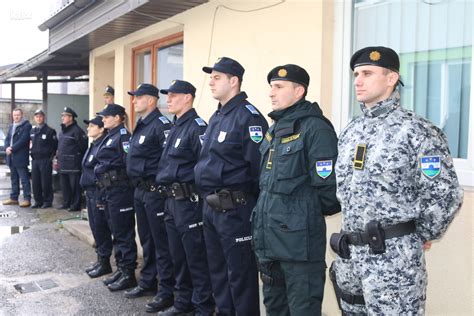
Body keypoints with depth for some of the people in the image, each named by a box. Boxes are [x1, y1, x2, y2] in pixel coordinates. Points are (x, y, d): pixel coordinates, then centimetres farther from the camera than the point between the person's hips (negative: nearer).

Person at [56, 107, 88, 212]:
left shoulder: (77, 130, -12)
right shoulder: (62, 131, 17)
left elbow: (83, 147, -15)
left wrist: (78, 157, -11)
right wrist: (58, 157, 20)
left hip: (73, 164, -9)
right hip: (63, 164, 9)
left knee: (74, 186, -4)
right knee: (64, 185, 16)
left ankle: (75, 205, 2)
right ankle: (66, 203, 26)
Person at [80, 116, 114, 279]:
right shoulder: (93, 145, 14)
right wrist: (87, 192, 19)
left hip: (99, 192, -10)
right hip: (90, 192, 10)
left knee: (101, 228, 0)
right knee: (95, 227, 15)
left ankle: (104, 263, 11)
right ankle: (100, 260, 26)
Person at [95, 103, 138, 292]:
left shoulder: (123, 135, -10)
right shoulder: (109, 137, 18)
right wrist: (101, 195, 20)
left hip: (120, 190, -9)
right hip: (108, 190, 10)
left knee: (123, 233, -3)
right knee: (116, 232, 14)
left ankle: (128, 274, 5)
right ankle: (121, 268, 24)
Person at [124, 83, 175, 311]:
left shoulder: (161, 125, -15)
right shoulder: (140, 126, 16)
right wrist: (137, 185, 18)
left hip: (154, 190, -10)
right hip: (139, 190, 10)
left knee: (161, 243, -2)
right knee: (146, 240, 18)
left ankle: (166, 292, 6)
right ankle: (147, 283, 31)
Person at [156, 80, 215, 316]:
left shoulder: (197, 127, -13)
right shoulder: (175, 128, 16)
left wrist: (197, 193, -18)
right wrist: (164, 181, 16)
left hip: (189, 200, -10)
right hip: (172, 199, 10)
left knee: (196, 258, -1)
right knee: (178, 256, 17)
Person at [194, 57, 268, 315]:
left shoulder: (248, 116, -15)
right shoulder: (216, 117, 15)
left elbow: (260, 165, -19)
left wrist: (254, 207, -16)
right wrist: (208, 198, 19)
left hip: (234, 209, -9)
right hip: (210, 206, 10)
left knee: (240, 273, 1)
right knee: (217, 269, 19)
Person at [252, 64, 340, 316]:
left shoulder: (315, 128, -14)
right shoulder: (275, 128, 14)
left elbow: (327, 184, -18)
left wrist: (309, 214, -4)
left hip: (299, 238, -9)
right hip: (268, 236, 9)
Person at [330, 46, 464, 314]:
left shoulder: (417, 132, -12)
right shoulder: (350, 132, 10)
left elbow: (445, 196, -13)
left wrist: (417, 238, -3)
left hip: (394, 257, -7)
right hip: (348, 253, 7)